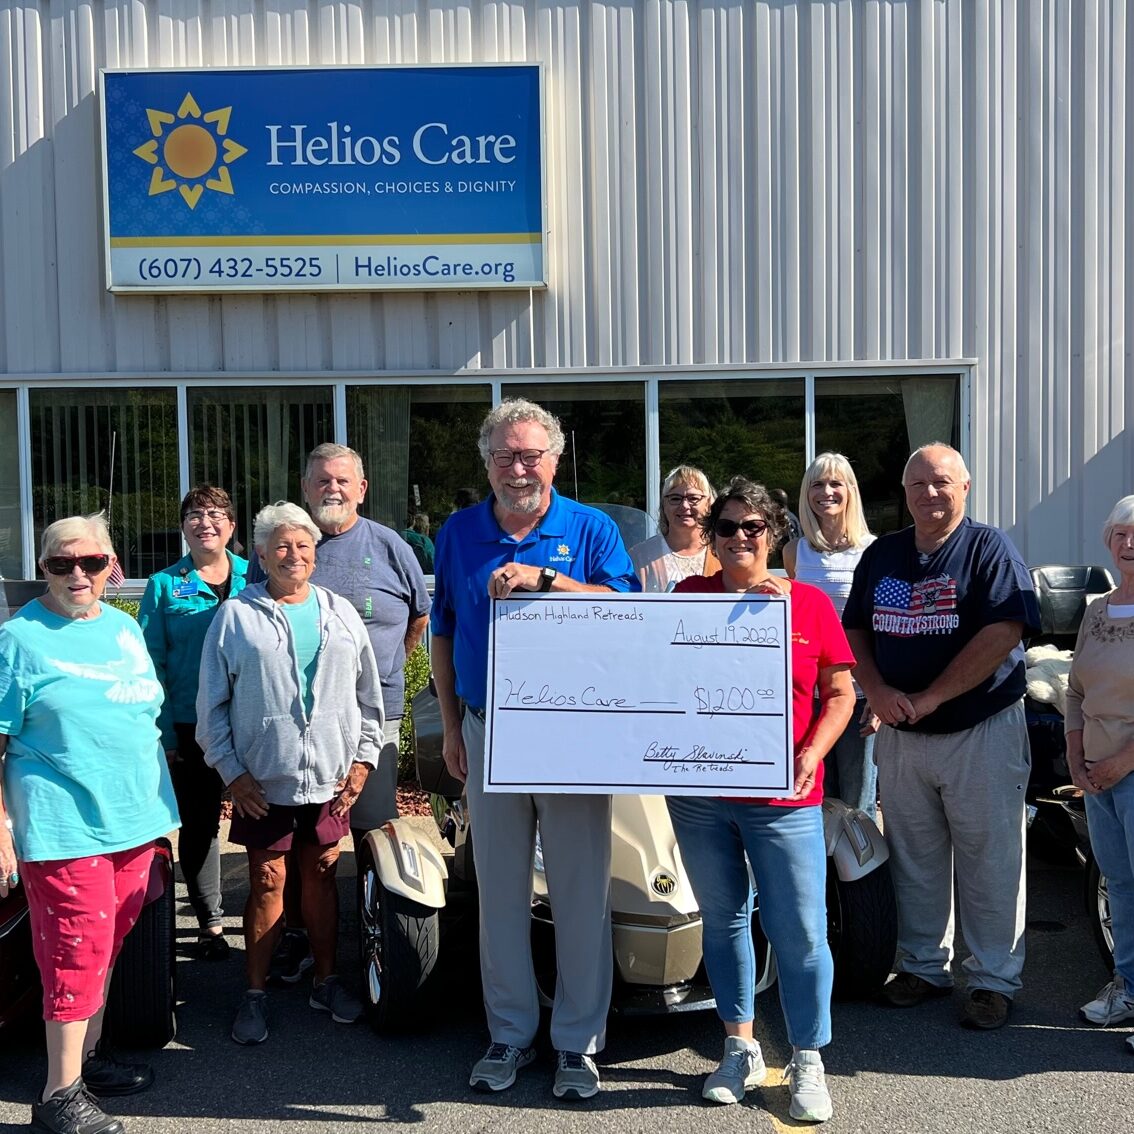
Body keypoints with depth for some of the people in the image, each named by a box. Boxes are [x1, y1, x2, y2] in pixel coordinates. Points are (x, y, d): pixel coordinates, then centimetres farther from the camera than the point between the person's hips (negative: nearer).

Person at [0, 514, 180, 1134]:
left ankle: (87, 1057, 32)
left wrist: (159, 813, 18)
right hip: (63, 828, -6)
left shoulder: (126, 628, 10)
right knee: (78, 952, -2)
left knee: (108, 944, 15)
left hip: (134, 819, 6)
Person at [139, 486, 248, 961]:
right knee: (198, 822, 8)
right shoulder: (165, 585, 2)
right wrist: (162, 730, -7)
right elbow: (152, 663, 1)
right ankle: (209, 921, 22)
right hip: (191, 726, 0)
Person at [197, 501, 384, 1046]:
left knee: (321, 875, 12)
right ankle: (255, 993, 18)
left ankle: (326, 980, 26)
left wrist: (363, 758, 5)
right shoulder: (236, 616, -1)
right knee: (267, 882, 4)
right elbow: (212, 704, 0)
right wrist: (231, 771, -6)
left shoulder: (340, 612, 7)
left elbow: (368, 695, 11)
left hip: (329, 778, 3)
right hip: (263, 781, -2)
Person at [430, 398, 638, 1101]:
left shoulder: (591, 529, 0)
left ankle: (579, 1041, 17)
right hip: (487, 732, 3)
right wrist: (451, 726, 10)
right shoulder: (459, 533, 8)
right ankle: (510, 1034, 24)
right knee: (500, 892, 10)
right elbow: (443, 635, 13)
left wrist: (543, 579, -22)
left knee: (581, 892, 3)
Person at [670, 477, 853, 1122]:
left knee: (801, 930, 0)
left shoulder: (811, 602, 2)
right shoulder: (690, 596, 7)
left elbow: (841, 693, 3)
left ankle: (808, 1063, 16)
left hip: (783, 800, -2)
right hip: (699, 795, 2)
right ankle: (741, 1050, 29)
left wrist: (810, 758, -11)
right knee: (723, 920, 14)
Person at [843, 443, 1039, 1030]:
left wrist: (929, 698, -18)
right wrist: (878, 691, -8)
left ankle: (993, 978, 17)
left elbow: (1005, 631, -18)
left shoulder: (989, 548, -7)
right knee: (913, 860, 14)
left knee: (989, 861, 3)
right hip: (899, 736, 5)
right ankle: (923, 965, 29)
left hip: (982, 732, -5)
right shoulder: (881, 555, 9)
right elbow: (854, 630, 12)